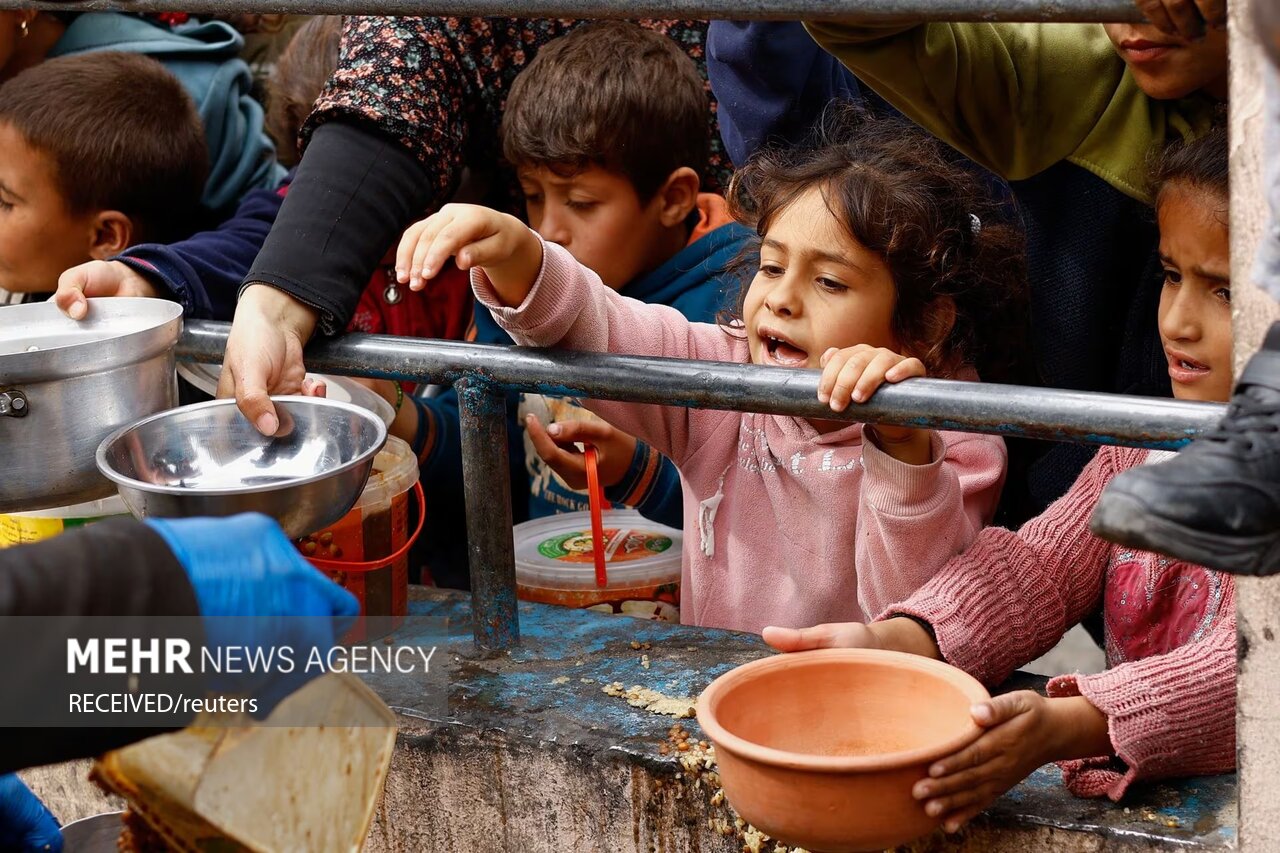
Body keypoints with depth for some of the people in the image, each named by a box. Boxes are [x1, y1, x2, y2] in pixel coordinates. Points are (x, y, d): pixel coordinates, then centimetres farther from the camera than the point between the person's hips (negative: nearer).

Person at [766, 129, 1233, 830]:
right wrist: (892, 641, -18)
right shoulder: (1141, 449, 11)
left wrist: (1064, 726, -36)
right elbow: (1040, 564, 2)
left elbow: (1242, 667, -22)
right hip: (1131, 792, 5)